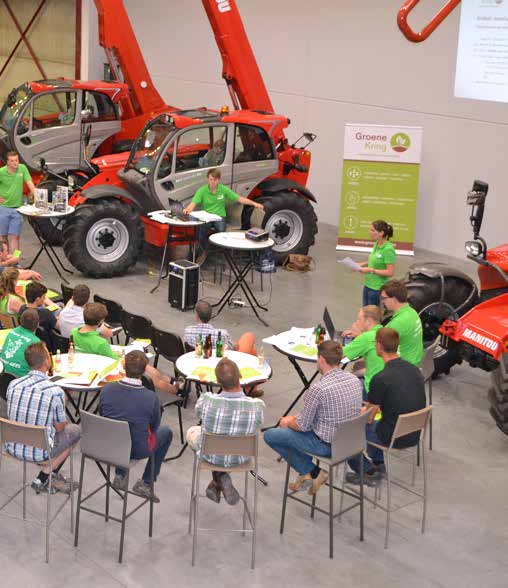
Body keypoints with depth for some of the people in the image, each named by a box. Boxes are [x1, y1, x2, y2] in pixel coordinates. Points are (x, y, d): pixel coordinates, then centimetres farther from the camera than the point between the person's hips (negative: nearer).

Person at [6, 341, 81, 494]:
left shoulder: (13, 384, -8)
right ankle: (42, 479, 15)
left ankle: (52, 475, 28)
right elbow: (59, 428, -8)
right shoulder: (56, 391, -21)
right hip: (39, 453, -5)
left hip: (13, 448, 6)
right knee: (74, 430, 20)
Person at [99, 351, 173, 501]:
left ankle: (120, 476, 32)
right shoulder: (151, 398, -25)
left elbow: (102, 415, 2)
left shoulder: (107, 390, -17)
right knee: (166, 432, 25)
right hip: (137, 450, -3)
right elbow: (154, 427, -6)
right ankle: (145, 484, 24)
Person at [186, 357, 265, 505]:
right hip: (240, 458, 1)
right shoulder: (258, 406, -31)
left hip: (210, 455, -1)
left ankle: (218, 479, 25)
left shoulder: (206, 400, -32)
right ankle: (222, 481, 28)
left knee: (191, 432, 32)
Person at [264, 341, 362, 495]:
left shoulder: (318, 389, -26)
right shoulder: (355, 380, -3)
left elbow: (302, 426, -17)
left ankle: (312, 472, 7)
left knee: (270, 435, 5)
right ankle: (306, 476, 28)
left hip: (326, 445, -8)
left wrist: (288, 422, 7)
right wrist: (296, 418, 16)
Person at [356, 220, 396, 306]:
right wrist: (362, 264, 5)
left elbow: (390, 272, -21)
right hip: (368, 285, 9)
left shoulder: (388, 249, -20)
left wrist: (371, 270, -21)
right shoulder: (376, 244, 5)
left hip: (378, 288, -9)